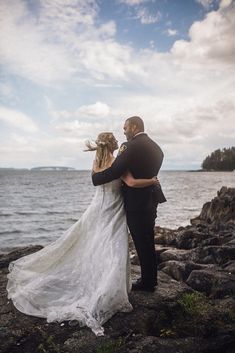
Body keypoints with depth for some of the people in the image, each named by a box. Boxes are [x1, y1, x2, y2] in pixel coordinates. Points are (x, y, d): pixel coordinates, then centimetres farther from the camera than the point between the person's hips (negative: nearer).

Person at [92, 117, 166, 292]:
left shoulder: (132, 146, -17)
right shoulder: (155, 147, 11)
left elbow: (114, 171, -20)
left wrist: (95, 177, -4)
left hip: (136, 203, -9)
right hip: (151, 200, 9)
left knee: (142, 244, 3)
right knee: (148, 242, 19)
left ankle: (147, 282, 17)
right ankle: (151, 279, 32)